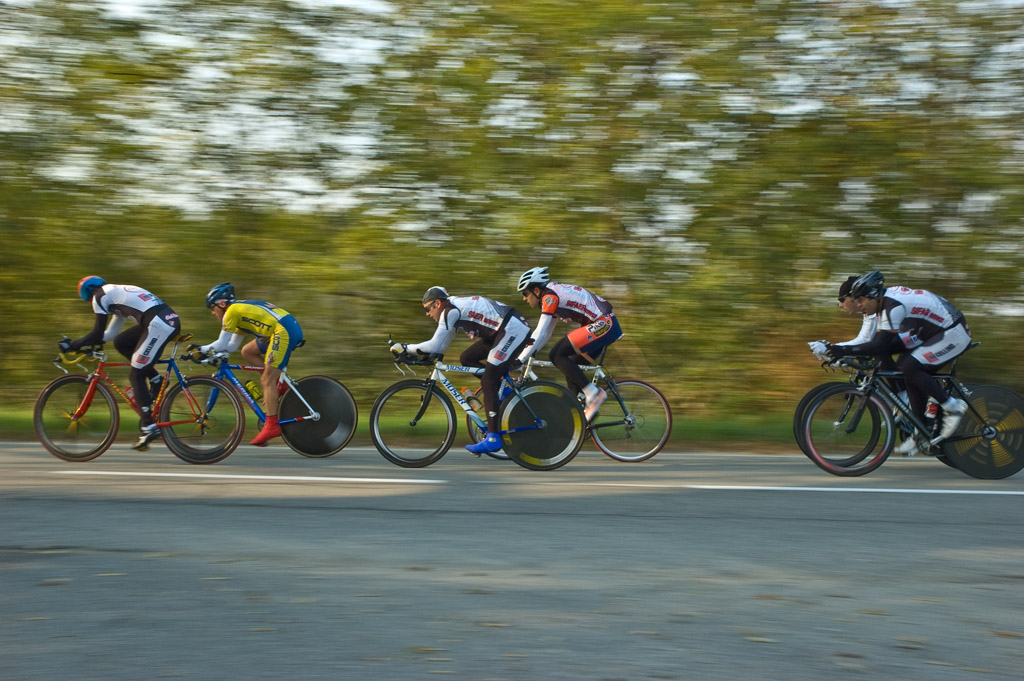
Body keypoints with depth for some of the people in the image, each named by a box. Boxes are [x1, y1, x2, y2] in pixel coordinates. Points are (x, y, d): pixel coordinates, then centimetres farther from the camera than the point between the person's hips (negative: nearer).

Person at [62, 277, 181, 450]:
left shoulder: (100, 296, 6)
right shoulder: (118, 294, 32)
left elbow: (98, 334, 2)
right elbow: (110, 334, 35)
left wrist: (73, 345, 13)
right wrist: (83, 343, 33)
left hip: (159, 324, -8)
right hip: (171, 320, 8)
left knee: (135, 375, 0)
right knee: (121, 342, 20)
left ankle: (149, 427, -2)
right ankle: (155, 380, 15)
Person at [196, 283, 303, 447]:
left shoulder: (232, 310, 0)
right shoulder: (241, 310, 27)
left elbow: (222, 344, 0)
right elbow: (232, 346, 31)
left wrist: (202, 350, 14)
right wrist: (208, 351, 26)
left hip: (285, 331, -10)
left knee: (267, 380, -9)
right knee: (247, 352, 18)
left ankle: (272, 425, -12)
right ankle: (280, 384, 11)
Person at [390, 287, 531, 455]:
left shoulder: (450, 310, -13)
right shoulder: (454, 309, 17)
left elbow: (434, 345, -16)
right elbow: (442, 346, 21)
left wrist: (404, 347, -8)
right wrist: (417, 354, 11)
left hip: (514, 330, -10)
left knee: (488, 381, -11)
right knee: (466, 358, 11)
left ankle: (493, 438, -13)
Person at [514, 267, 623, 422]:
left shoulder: (549, 297, -11)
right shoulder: (554, 296, 18)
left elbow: (539, 335, -16)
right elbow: (544, 333, 25)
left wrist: (519, 361, -13)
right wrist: (525, 355, 22)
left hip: (604, 324, -10)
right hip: (607, 325, 10)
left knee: (557, 355, -13)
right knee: (570, 365, 13)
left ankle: (593, 393, -12)